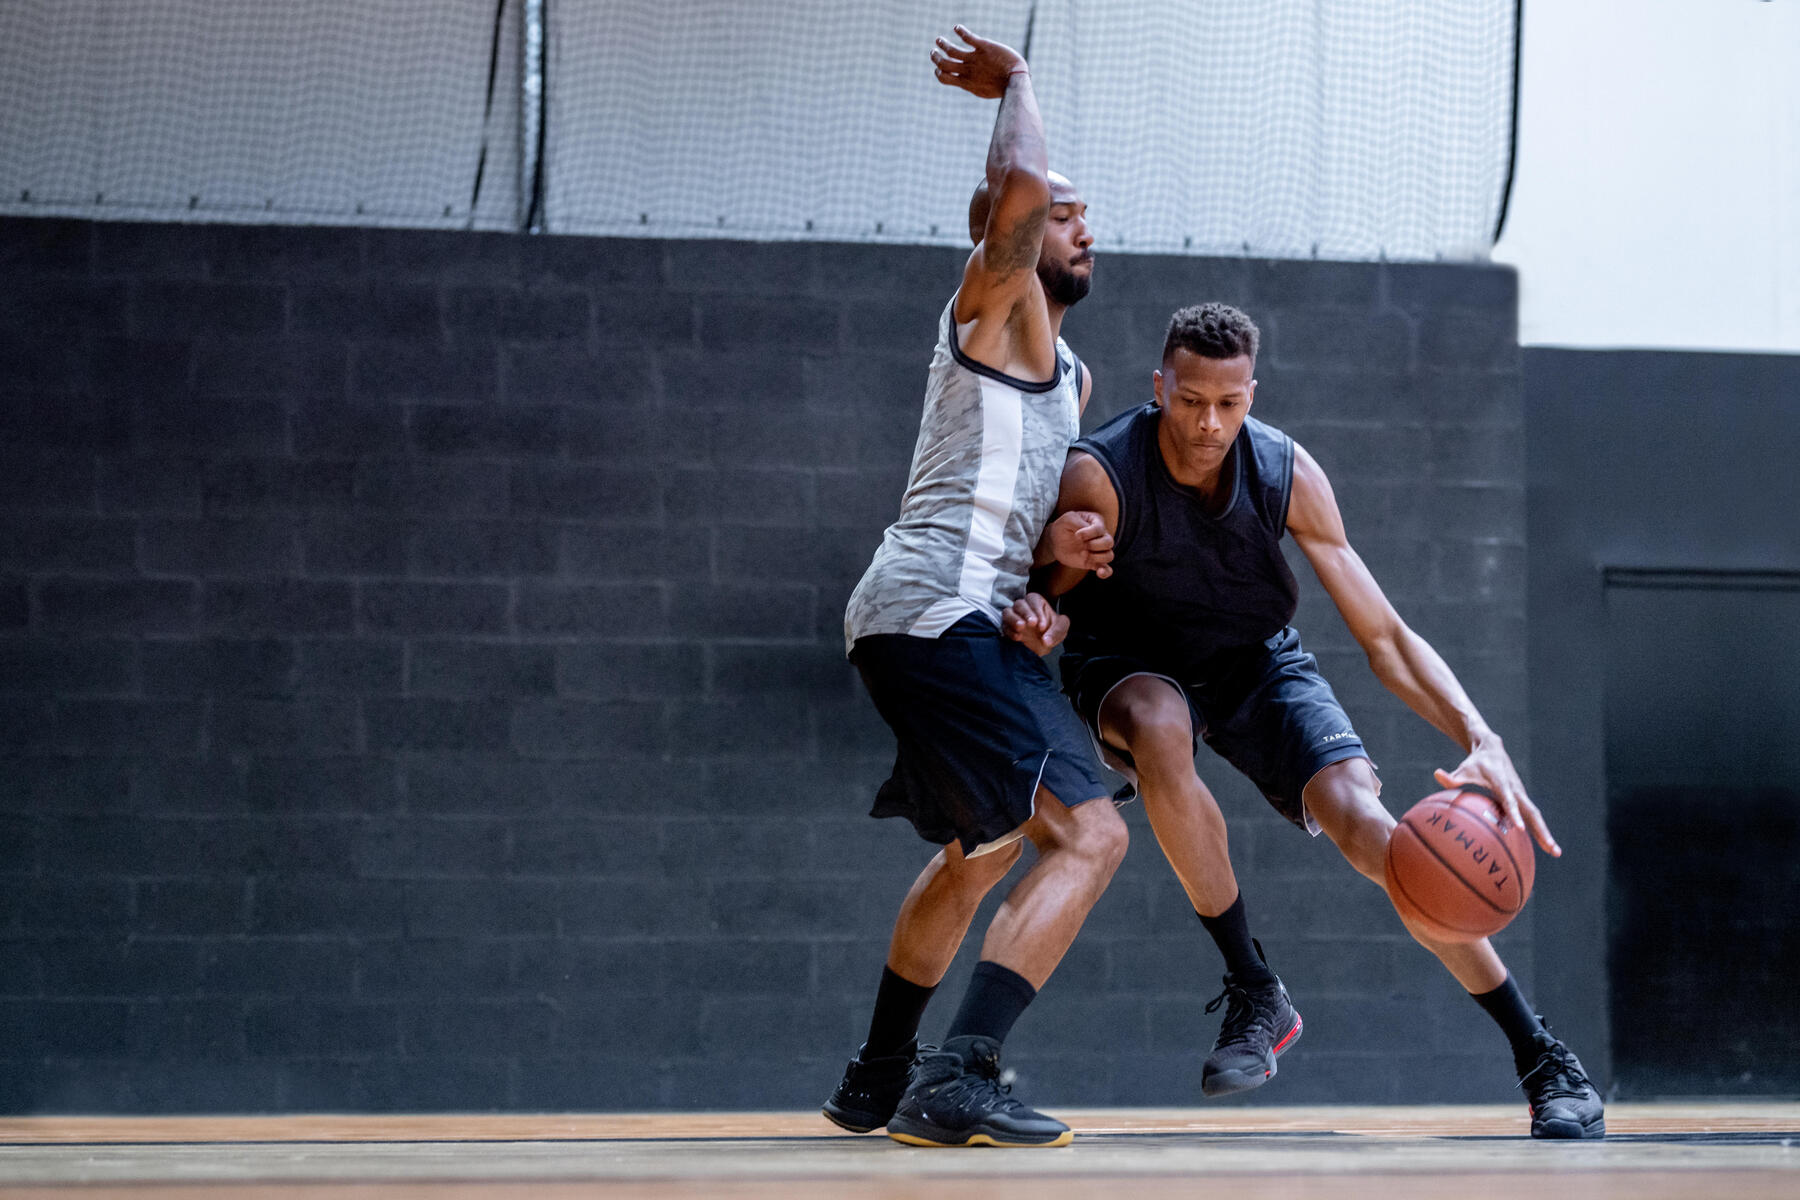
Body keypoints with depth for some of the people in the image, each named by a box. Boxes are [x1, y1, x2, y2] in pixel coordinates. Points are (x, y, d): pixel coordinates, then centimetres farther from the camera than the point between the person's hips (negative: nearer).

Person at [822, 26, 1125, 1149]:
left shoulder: (1072, 376, 26)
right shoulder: (995, 307, -2)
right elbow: (1020, 184, -22)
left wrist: (1050, 549, 8)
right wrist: (1015, 81, -5)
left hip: (975, 615, 11)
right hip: (939, 609, -11)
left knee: (981, 847, 28)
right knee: (1090, 832, -18)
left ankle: (881, 1078, 39)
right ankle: (959, 1082, -26)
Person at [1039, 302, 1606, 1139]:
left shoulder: (1286, 474, -20)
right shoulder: (1100, 478, -27)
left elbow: (1384, 637, -18)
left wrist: (1482, 740, -34)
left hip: (1256, 663, 2)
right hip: (1133, 666, -1)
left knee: (1364, 823, -20)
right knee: (1160, 725, -39)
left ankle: (1545, 1062, -12)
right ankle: (1253, 994, -24)